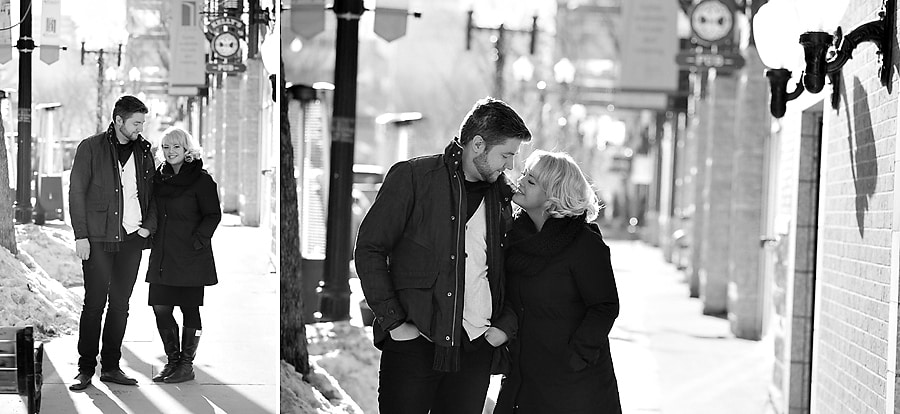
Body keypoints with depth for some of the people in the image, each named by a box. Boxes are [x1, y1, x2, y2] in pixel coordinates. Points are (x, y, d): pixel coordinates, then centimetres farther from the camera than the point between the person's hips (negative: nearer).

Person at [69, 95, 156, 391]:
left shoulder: (143, 151, 11)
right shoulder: (91, 148, -2)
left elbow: (152, 192, 17)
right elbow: (76, 193, -3)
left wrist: (149, 225, 2)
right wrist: (80, 236, -9)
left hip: (131, 238, 4)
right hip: (98, 239, -4)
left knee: (120, 305, 6)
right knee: (94, 304, -3)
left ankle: (111, 366, 13)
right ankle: (85, 368, 5)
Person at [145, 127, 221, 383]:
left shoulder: (201, 179, -5)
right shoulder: (158, 178, 11)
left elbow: (213, 215, -6)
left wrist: (197, 240, -14)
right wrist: (149, 233, 8)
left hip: (191, 256, -6)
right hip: (162, 255, 6)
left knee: (190, 309, 1)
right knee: (160, 308, 4)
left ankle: (187, 365, 9)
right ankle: (172, 361, 18)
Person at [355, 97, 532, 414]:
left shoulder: (502, 196, 12)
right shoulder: (412, 177, -3)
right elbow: (369, 250, -4)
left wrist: (506, 325, 4)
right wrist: (393, 320, -10)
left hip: (476, 349, 4)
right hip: (413, 341, -4)